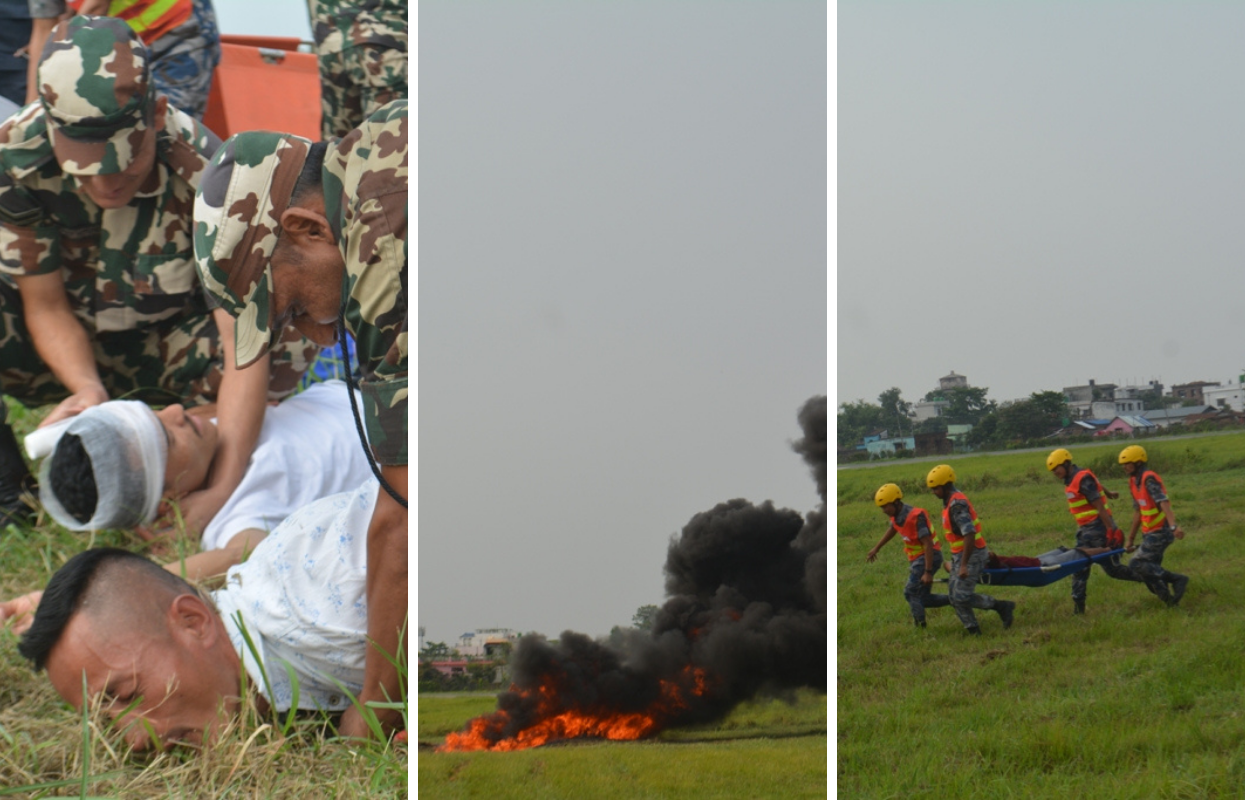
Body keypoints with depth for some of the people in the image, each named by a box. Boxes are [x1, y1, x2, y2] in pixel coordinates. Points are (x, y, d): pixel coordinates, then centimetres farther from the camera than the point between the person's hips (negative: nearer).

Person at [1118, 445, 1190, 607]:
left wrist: (1173, 526, -45)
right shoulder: (1134, 481, 11)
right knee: (1150, 570, 9)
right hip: (1150, 533, 9)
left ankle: (1177, 580, -9)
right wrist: (1131, 539, 20)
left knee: (1137, 564, -14)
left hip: (1160, 532, -9)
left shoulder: (1149, 479, -18)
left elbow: (1163, 502, -31)